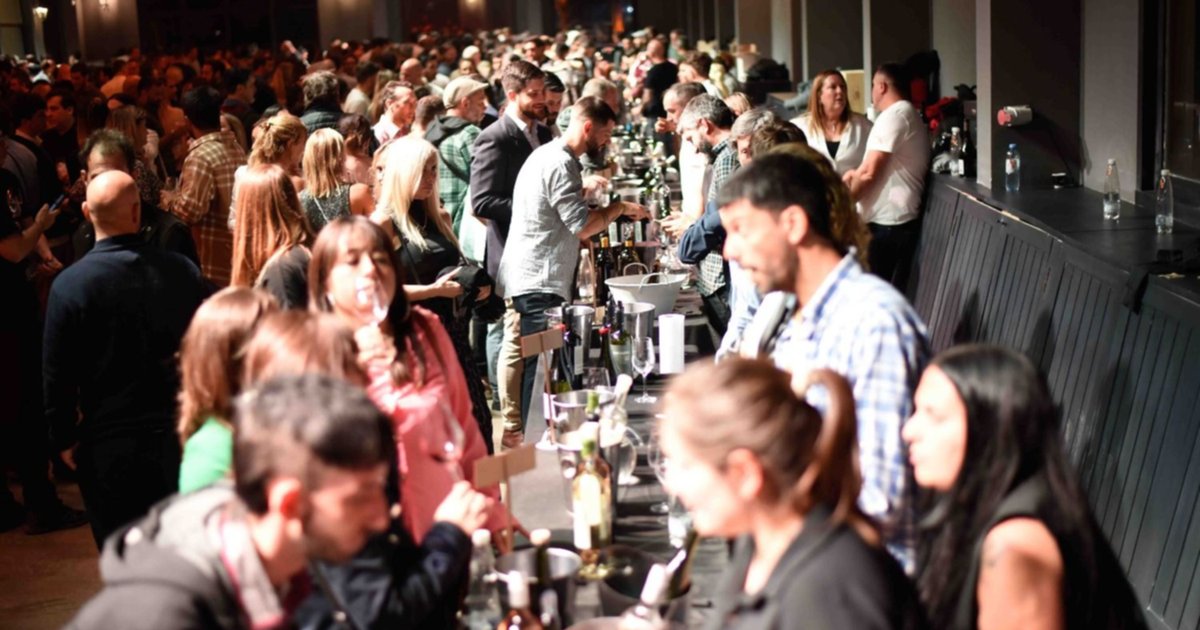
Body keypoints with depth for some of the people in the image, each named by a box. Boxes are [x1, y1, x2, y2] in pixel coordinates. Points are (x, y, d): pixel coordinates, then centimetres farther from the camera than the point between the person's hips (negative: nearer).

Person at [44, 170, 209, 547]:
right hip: (181, 433, 3)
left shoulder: (69, 285, -13)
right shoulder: (184, 272, -7)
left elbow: (57, 374, -8)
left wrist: (65, 437, 5)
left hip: (110, 444, -2)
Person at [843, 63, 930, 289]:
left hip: (885, 223, -10)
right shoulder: (911, 116, 20)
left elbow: (869, 172, -18)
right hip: (901, 220, 10)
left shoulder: (893, 116, -12)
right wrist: (857, 175, 13)